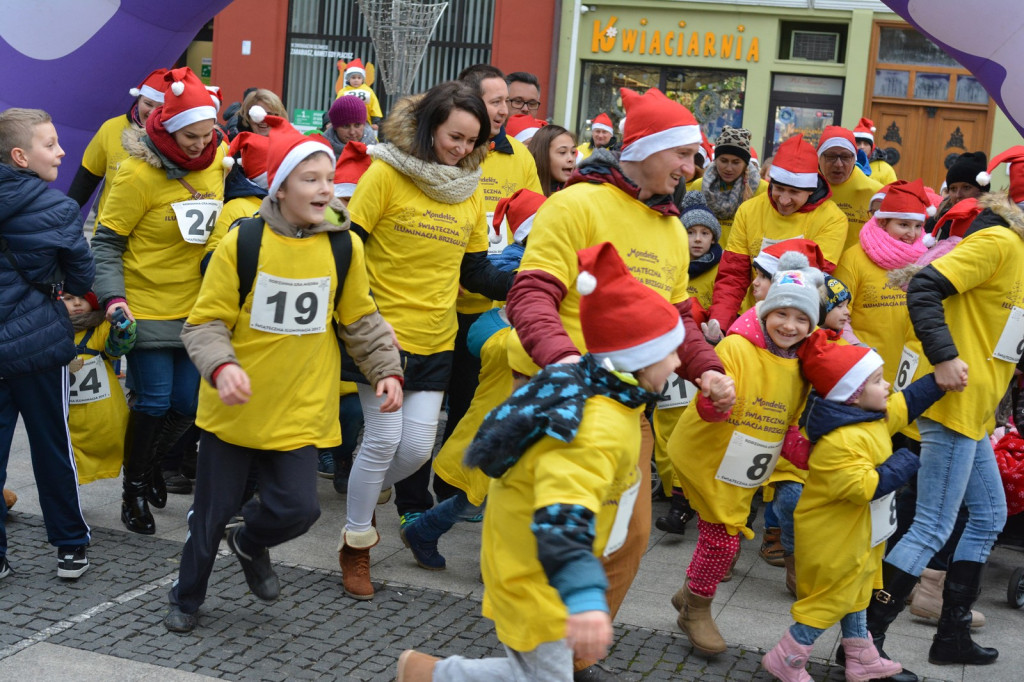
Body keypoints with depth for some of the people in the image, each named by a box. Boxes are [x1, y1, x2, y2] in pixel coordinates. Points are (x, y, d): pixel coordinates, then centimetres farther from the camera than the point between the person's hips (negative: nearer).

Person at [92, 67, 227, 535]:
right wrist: (113, 297, -22)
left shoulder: (218, 162, -1)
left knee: (187, 403, 9)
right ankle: (134, 487, 19)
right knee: (153, 401, -2)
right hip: (148, 309, -5)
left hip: (196, 307, 5)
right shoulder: (139, 173, -16)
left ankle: (152, 462, 37)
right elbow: (107, 242, -11)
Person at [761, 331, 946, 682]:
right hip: (833, 541, -10)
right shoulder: (840, 442, -34)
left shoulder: (876, 415, -2)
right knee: (828, 601, 3)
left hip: (859, 534, 10)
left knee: (854, 593, 23)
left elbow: (907, 403, 12)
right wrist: (904, 464, -26)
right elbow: (865, 487, -36)